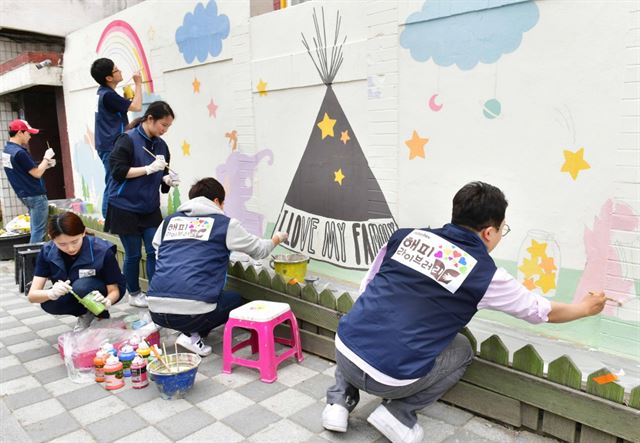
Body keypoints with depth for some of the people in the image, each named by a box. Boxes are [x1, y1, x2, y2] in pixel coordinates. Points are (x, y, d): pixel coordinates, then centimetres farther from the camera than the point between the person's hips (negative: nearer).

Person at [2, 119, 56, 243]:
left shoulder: (7, 150, 9)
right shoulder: (19, 152, -21)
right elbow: (37, 174, -16)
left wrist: (46, 165, 10)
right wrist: (46, 158, -6)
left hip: (25, 195, 10)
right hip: (35, 195, -10)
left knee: (35, 228, 15)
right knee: (39, 230, -4)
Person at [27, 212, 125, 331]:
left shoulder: (102, 251, -30)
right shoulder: (47, 252, -21)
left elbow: (114, 290, -20)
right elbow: (32, 295, -22)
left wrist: (107, 302, -45)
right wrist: (52, 293, -46)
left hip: (100, 293, -3)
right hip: (72, 295, 4)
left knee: (81, 286, -34)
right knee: (48, 304, -26)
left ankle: (102, 317, -5)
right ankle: (87, 313, 2)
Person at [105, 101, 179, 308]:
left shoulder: (161, 145, 5)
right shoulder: (127, 140, -13)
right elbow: (117, 171, -19)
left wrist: (168, 179, -9)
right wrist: (149, 168, -25)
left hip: (150, 209, 5)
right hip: (125, 208, -5)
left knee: (155, 252, 1)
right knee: (133, 254, 6)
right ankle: (134, 294, 25)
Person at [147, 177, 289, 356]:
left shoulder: (169, 221, 15)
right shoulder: (224, 223, 4)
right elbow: (259, 249, 14)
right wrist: (277, 239, 35)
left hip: (156, 311, 6)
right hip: (193, 312, -6)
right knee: (234, 299, 25)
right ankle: (192, 336, 6)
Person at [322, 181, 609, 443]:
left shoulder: (406, 236, 4)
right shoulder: (485, 275, -3)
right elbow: (545, 312, 15)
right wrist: (586, 308, 35)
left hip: (343, 352, 4)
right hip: (389, 377, -3)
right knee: (461, 351, 22)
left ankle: (340, 400, 22)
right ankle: (398, 414, 11)